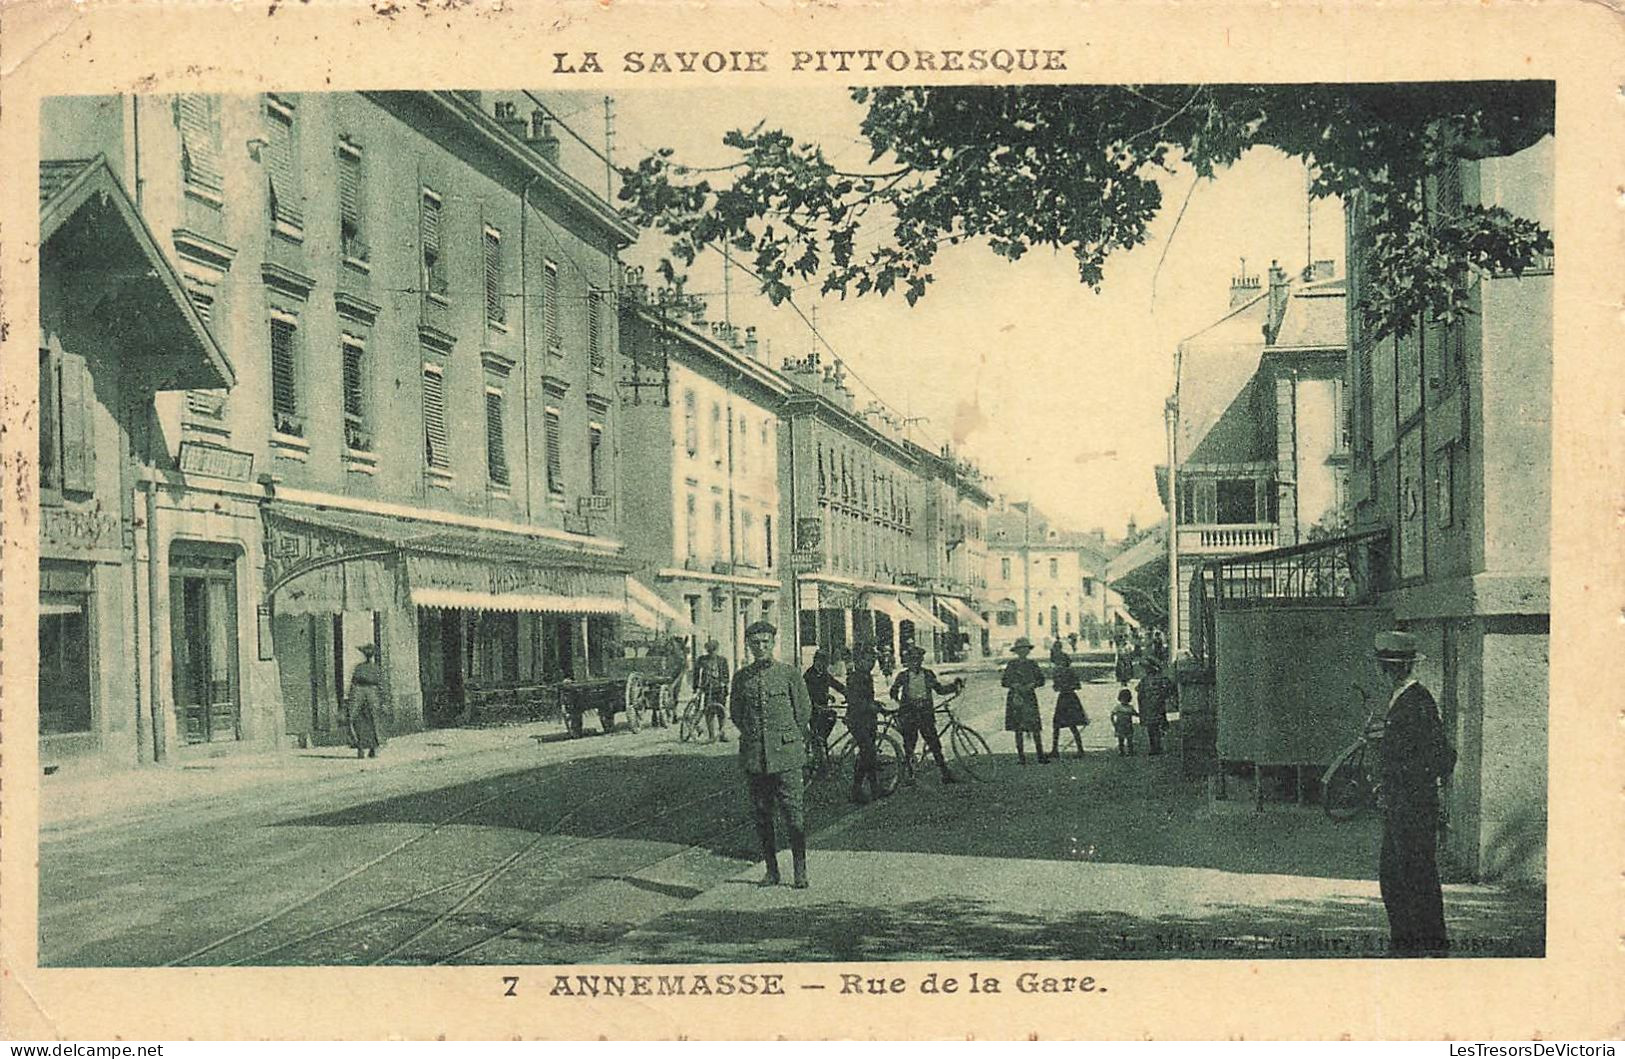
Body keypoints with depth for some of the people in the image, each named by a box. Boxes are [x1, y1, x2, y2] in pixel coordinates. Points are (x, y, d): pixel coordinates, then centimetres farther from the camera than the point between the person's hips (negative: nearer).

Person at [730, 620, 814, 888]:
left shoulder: (789, 674, 0)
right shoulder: (741, 677, 7)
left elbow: (804, 712, 5)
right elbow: (736, 714, 18)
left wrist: (786, 738, 8)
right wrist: (753, 737, 11)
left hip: (785, 755, -3)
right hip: (753, 756, 3)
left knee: (792, 813, -4)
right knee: (760, 814, 7)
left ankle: (800, 871, 5)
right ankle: (771, 870, 16)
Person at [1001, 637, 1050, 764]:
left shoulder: (1032, 664, 9)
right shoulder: (1011, 664, 4)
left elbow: (1041, 680, 10)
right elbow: (1004, 681, 4)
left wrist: (1032, 684, -9)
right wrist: (1014, 685, -14)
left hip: (1030, 696, 1)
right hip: (1015, 697, -1)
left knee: (1035, 727, -6)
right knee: (1018, 728, 0)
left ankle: (1041, 756, -4)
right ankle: (1021, 756, 6)